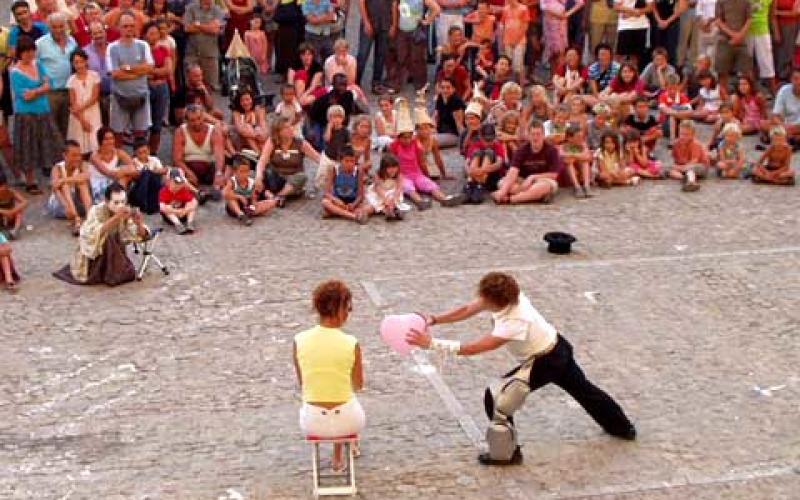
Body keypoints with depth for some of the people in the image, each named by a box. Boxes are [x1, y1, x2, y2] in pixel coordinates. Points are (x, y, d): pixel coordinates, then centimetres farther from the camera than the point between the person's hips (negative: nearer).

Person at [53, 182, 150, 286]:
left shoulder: (126, 212, -13)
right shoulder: (97, 211, -24)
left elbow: (142, 236, -15)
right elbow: (94, 234, -42)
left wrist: (139, 224, -37)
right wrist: (115, 218, -53)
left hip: (113, 254, 4)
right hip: (91, 254, -4)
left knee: (129, 273, -14)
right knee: (107, 238, -30)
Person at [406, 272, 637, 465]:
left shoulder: (513, 323, -38)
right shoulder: (506, 296, -17)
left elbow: (474, 348, -39)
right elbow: (466, 310, -11)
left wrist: (432, 343, -42)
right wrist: (435, 319, -24)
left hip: (544, 362, -9)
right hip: (557, 348, 9)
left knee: (497, 397, -8)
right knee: (582, 388, 28)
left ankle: (506, 454, 7)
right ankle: (623, 428, 47)